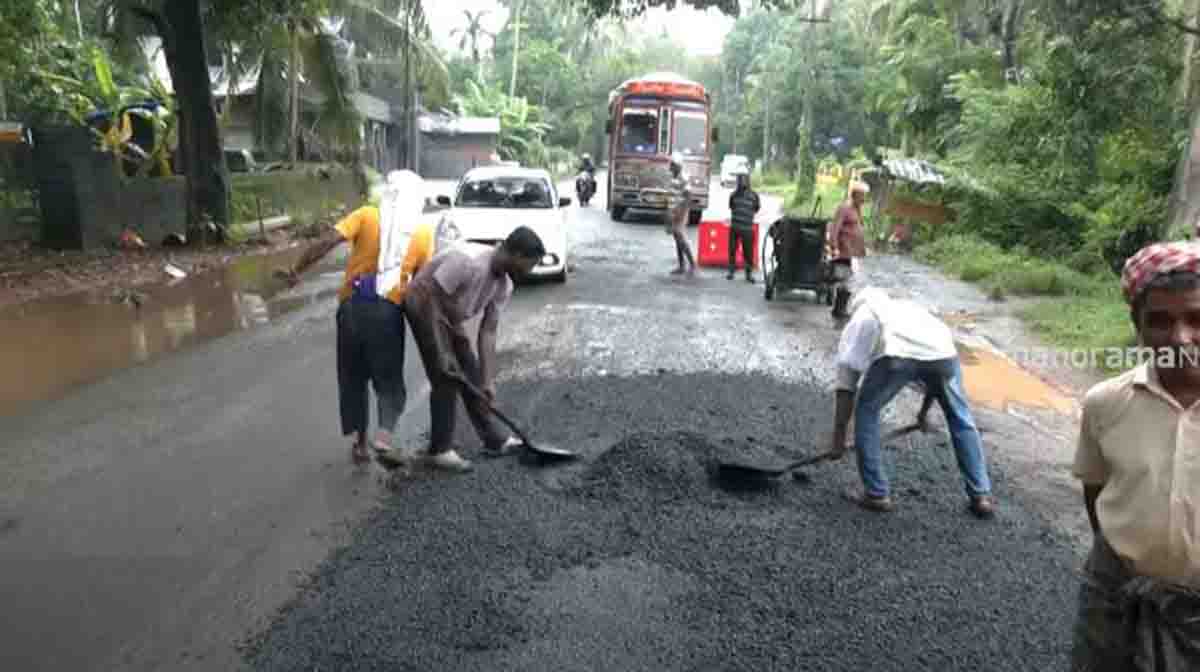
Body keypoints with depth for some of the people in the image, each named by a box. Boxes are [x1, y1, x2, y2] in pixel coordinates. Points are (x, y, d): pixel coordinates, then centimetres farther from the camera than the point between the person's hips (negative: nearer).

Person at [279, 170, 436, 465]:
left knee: (353, 377, 15)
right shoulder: (424, 231, 4)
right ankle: (385, 432, -9)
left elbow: (328, 241, -10)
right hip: (388, 310, 0)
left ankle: (360, 442, 18)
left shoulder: (367, 215, 2)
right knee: (389, 378, 13)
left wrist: (297, 270, -2)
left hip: (353, 306, 1)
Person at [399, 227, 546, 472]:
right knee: (446, 380, -10)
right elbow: (429, 298, -30)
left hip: (449, 314, 8)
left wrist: (488, 381, -11)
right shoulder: (468, 261, -34)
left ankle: (492, 440, 21)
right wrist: (441, 351, -28)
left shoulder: (504, 286, -9)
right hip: (424, 307, -8)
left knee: (472, 376, 10)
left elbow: (488, 333, -7)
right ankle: (439, 450, 3)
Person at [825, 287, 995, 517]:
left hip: (896, 354, -3)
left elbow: (845, 390, 29)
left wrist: (838, 439, 33)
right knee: (961, 419, 27)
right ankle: (981, 496, 33)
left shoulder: (857, 322, 33)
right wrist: (924, 411, 57)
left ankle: (876, 494, 23)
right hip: (942, 352, 4)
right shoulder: (909, 307, 43)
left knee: (866, 411, 22)